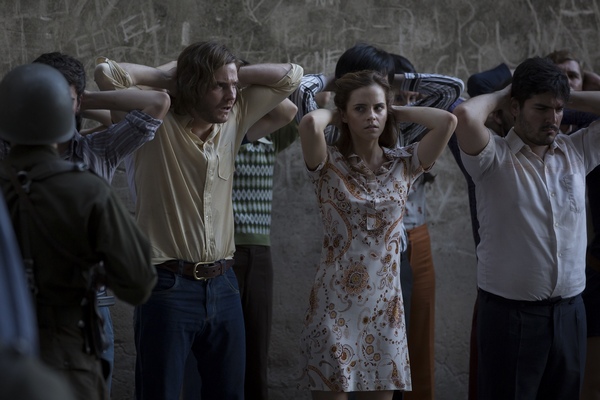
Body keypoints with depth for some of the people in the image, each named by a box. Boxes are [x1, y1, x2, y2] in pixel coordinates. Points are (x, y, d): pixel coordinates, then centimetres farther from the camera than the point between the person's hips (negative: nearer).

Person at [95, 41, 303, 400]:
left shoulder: (234, 119, 8)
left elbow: (291, 76, 11)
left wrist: (233, 75, 3)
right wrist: (167, 78, -7)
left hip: (223, 286, 6)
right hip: (168, 287, -5)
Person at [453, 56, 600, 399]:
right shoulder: (494, 157, -8)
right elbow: (465, 116, -26)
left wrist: (569, 98, 4)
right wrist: (499, 97, -7)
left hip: (570, 311, 5)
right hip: (510, 312, -4)